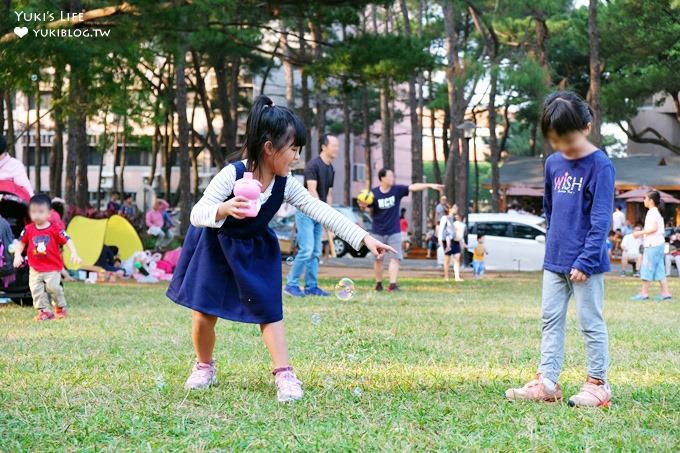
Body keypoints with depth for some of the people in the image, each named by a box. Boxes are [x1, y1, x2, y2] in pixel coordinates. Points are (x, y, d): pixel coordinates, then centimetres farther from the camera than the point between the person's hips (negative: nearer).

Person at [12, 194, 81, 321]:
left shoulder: (55, 229, -9)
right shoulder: (28, 229, 0)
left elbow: (67, 240, -9)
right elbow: (21, 243, 8)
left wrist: (74, 253, -21)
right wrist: (17, 255, -6)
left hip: (53, 268, -3)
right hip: (35, 269, 3)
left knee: (53, 287, -13)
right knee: (36, 290, -3)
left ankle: (61, 307, 11)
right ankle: (44, 311, 7)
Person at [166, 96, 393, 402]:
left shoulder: (286, 184, -16)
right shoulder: (232, 175, -30)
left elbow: (320, 211, -15)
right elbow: (197, 214, -31)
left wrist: (364, 238, -21)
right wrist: (224, 210, -54)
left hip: (254, 251, 4)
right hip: (215, 247, -3)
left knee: (269, 310, -6)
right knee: (204, 315, -1)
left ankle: (284, 375, -4)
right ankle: (204, 367, 25)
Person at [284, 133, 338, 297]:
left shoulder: (331, 169, 11)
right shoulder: (313, 165, -14)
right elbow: (312, 191, -20)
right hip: (306, 213, -8)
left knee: (315, 253, 7)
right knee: (306, 250, -14)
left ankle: (311, 286, 10)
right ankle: (291, 284, -6)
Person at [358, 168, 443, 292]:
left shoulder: (397, 189, -6)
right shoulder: (374, 193, -9)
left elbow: (414, 187, -13)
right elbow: (367, 207, -2)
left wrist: (430, 185, -24)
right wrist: (363, 205, -26)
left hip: (394, 232, 1)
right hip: (378, 232, -1)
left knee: (395, 257, -7)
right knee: (378, 258, 7)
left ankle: (392, 284, -10)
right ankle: (378, 283, 21)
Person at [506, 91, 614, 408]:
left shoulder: (600, 166, -13)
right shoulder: (553, 163, 7)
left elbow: (601, 219, -17)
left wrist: (586, 260, -21)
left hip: (586, 263, -7)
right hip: (554, 261, 7)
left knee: (590, 322, 1)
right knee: (551, 319, 8)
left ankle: (598, 384, 10)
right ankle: (547, 381, 13)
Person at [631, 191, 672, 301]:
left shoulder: (652, 213, -13)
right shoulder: (656, 212, 17)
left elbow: (653, 228, -23)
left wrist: (640, 233, -14)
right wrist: (643, 234, 18)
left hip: (652, 245, -10)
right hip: (658, 243, 10)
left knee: (647, 268, -4)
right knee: (659, 270, 9)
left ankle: (644, 293, -1)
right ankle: (665, 292, 7)